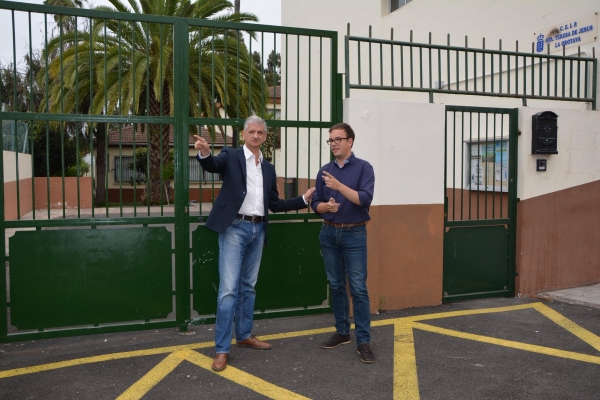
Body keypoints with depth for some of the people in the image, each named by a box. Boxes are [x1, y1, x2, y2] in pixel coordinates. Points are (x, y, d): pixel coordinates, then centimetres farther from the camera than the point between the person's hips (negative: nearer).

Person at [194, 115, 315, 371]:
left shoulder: (269, 168, 14)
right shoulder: (231, 156, -1)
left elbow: (274, 204, 16)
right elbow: (212, 165, -23)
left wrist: (304, 199, 10)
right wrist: (204, 152, -45)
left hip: (258, 230, 6)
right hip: (234, 228, -5)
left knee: (248, 286, 15)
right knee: (229, 289, -6)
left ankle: (244, 335, 30)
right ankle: (222, 348, 2)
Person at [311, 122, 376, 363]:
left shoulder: (363, 168, -4)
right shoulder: (324, 171, 8)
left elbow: (365, 199, -17)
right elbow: (316, 204, 7)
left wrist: (339, 186, -24)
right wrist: (326, 206, -14)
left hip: (354, 233, -4)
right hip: (329, 233, 4)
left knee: (358, 287, -5)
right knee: (336, 286, 11)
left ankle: (363, 340, 1)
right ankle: (342, 332, 23)